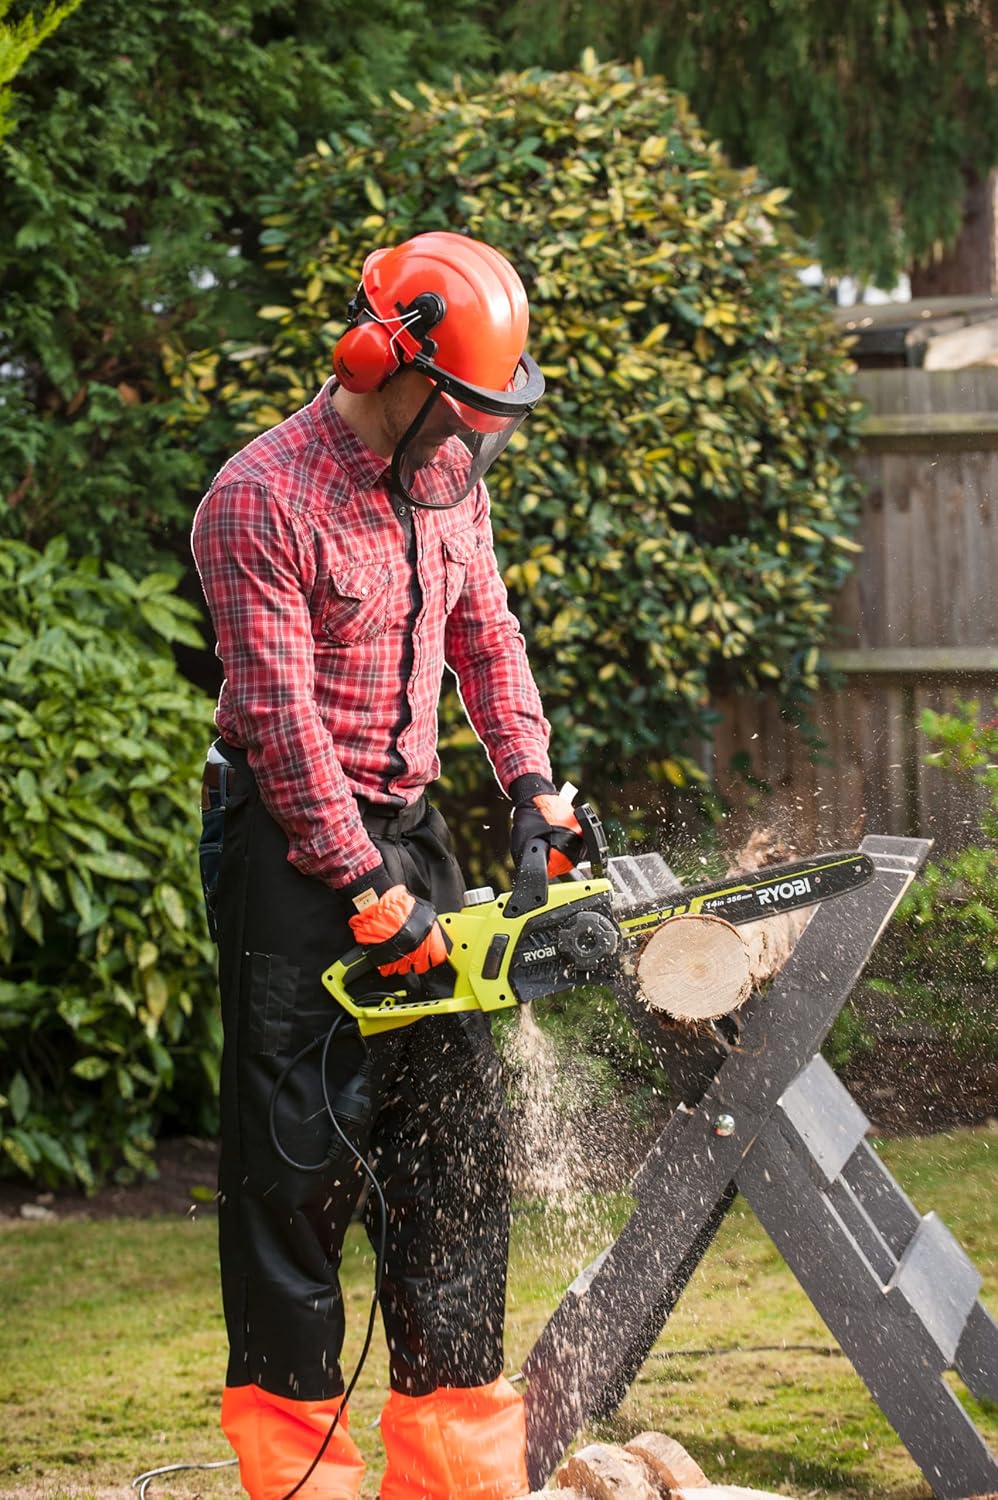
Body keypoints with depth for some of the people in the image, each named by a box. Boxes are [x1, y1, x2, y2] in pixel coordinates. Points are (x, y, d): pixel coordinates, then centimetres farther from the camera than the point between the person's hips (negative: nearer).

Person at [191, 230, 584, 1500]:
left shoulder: (447, 475, 4)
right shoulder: (260, 501, -18)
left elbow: (484, 637, 13)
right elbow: (282, 717, -20)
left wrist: (531, 787, 0)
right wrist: (370, 895, -20)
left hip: (405, 826, 7)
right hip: (286, 846, -7)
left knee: (457, 1125, 4)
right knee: (300, 1148, -4)